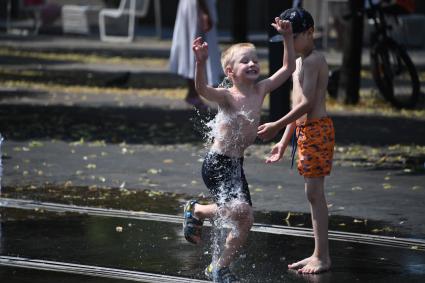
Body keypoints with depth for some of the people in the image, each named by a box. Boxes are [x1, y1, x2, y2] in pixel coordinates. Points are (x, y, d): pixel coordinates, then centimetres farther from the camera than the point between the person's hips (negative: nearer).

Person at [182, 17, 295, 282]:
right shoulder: (227, 96, -15)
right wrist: (201, 62, -52)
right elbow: (202, 88, -36)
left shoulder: (260, 90, 3)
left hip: (237, 165, 7)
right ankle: (196, 210, 2)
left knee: (245, 222, 6)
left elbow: (288, 68, 10)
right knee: (239, 209, -25)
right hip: (217, 163, -7)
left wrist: (287, 38, 0)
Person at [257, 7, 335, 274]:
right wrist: (284, 141, 20)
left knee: (315, 193, -7)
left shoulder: (313, 60, -13)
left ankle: (323, 257, -4)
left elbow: (307, 103, -20)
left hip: (317, 129, -10)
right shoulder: (299, 62, 18)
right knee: (314, 194, 11)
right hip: (304, 131, 10)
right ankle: (319, 254, 17)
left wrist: (277, 126, -19)